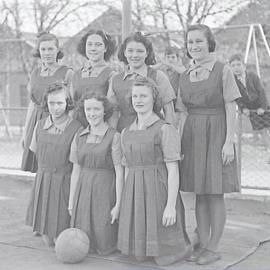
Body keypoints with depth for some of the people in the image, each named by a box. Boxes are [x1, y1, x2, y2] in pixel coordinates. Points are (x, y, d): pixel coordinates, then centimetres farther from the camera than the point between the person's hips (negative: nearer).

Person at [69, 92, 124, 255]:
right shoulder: (79, 137, 8)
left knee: (104, 246, 0)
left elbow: (119, 173, -8)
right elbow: (76, 171, 11)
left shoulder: (114, 137, -8)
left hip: (105, 191, -4)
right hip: (83, 189, 5)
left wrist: (118, 204, -10)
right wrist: (71, 202, 10)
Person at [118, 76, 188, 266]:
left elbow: (173, 170, -11)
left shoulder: (165, 129, -7)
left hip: (159, 193, -6)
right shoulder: (126, 133, 12)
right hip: (135, 195, 6)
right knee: (140, 254, 9)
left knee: (164, 257, -2)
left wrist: (171, 205, -17)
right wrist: (126, 204, 14)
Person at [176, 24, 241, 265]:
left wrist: (229, 141, -13)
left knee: (216, 193, -1)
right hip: (192, 135, 5)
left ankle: (213, 247, 9)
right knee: (200, 193, 9)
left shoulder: (223, 71, -4)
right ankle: (203, 243, 19)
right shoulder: (185, 76, 11)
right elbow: (179, 110, 13)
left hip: (216, 134, -5)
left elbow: (231, 109, -7)